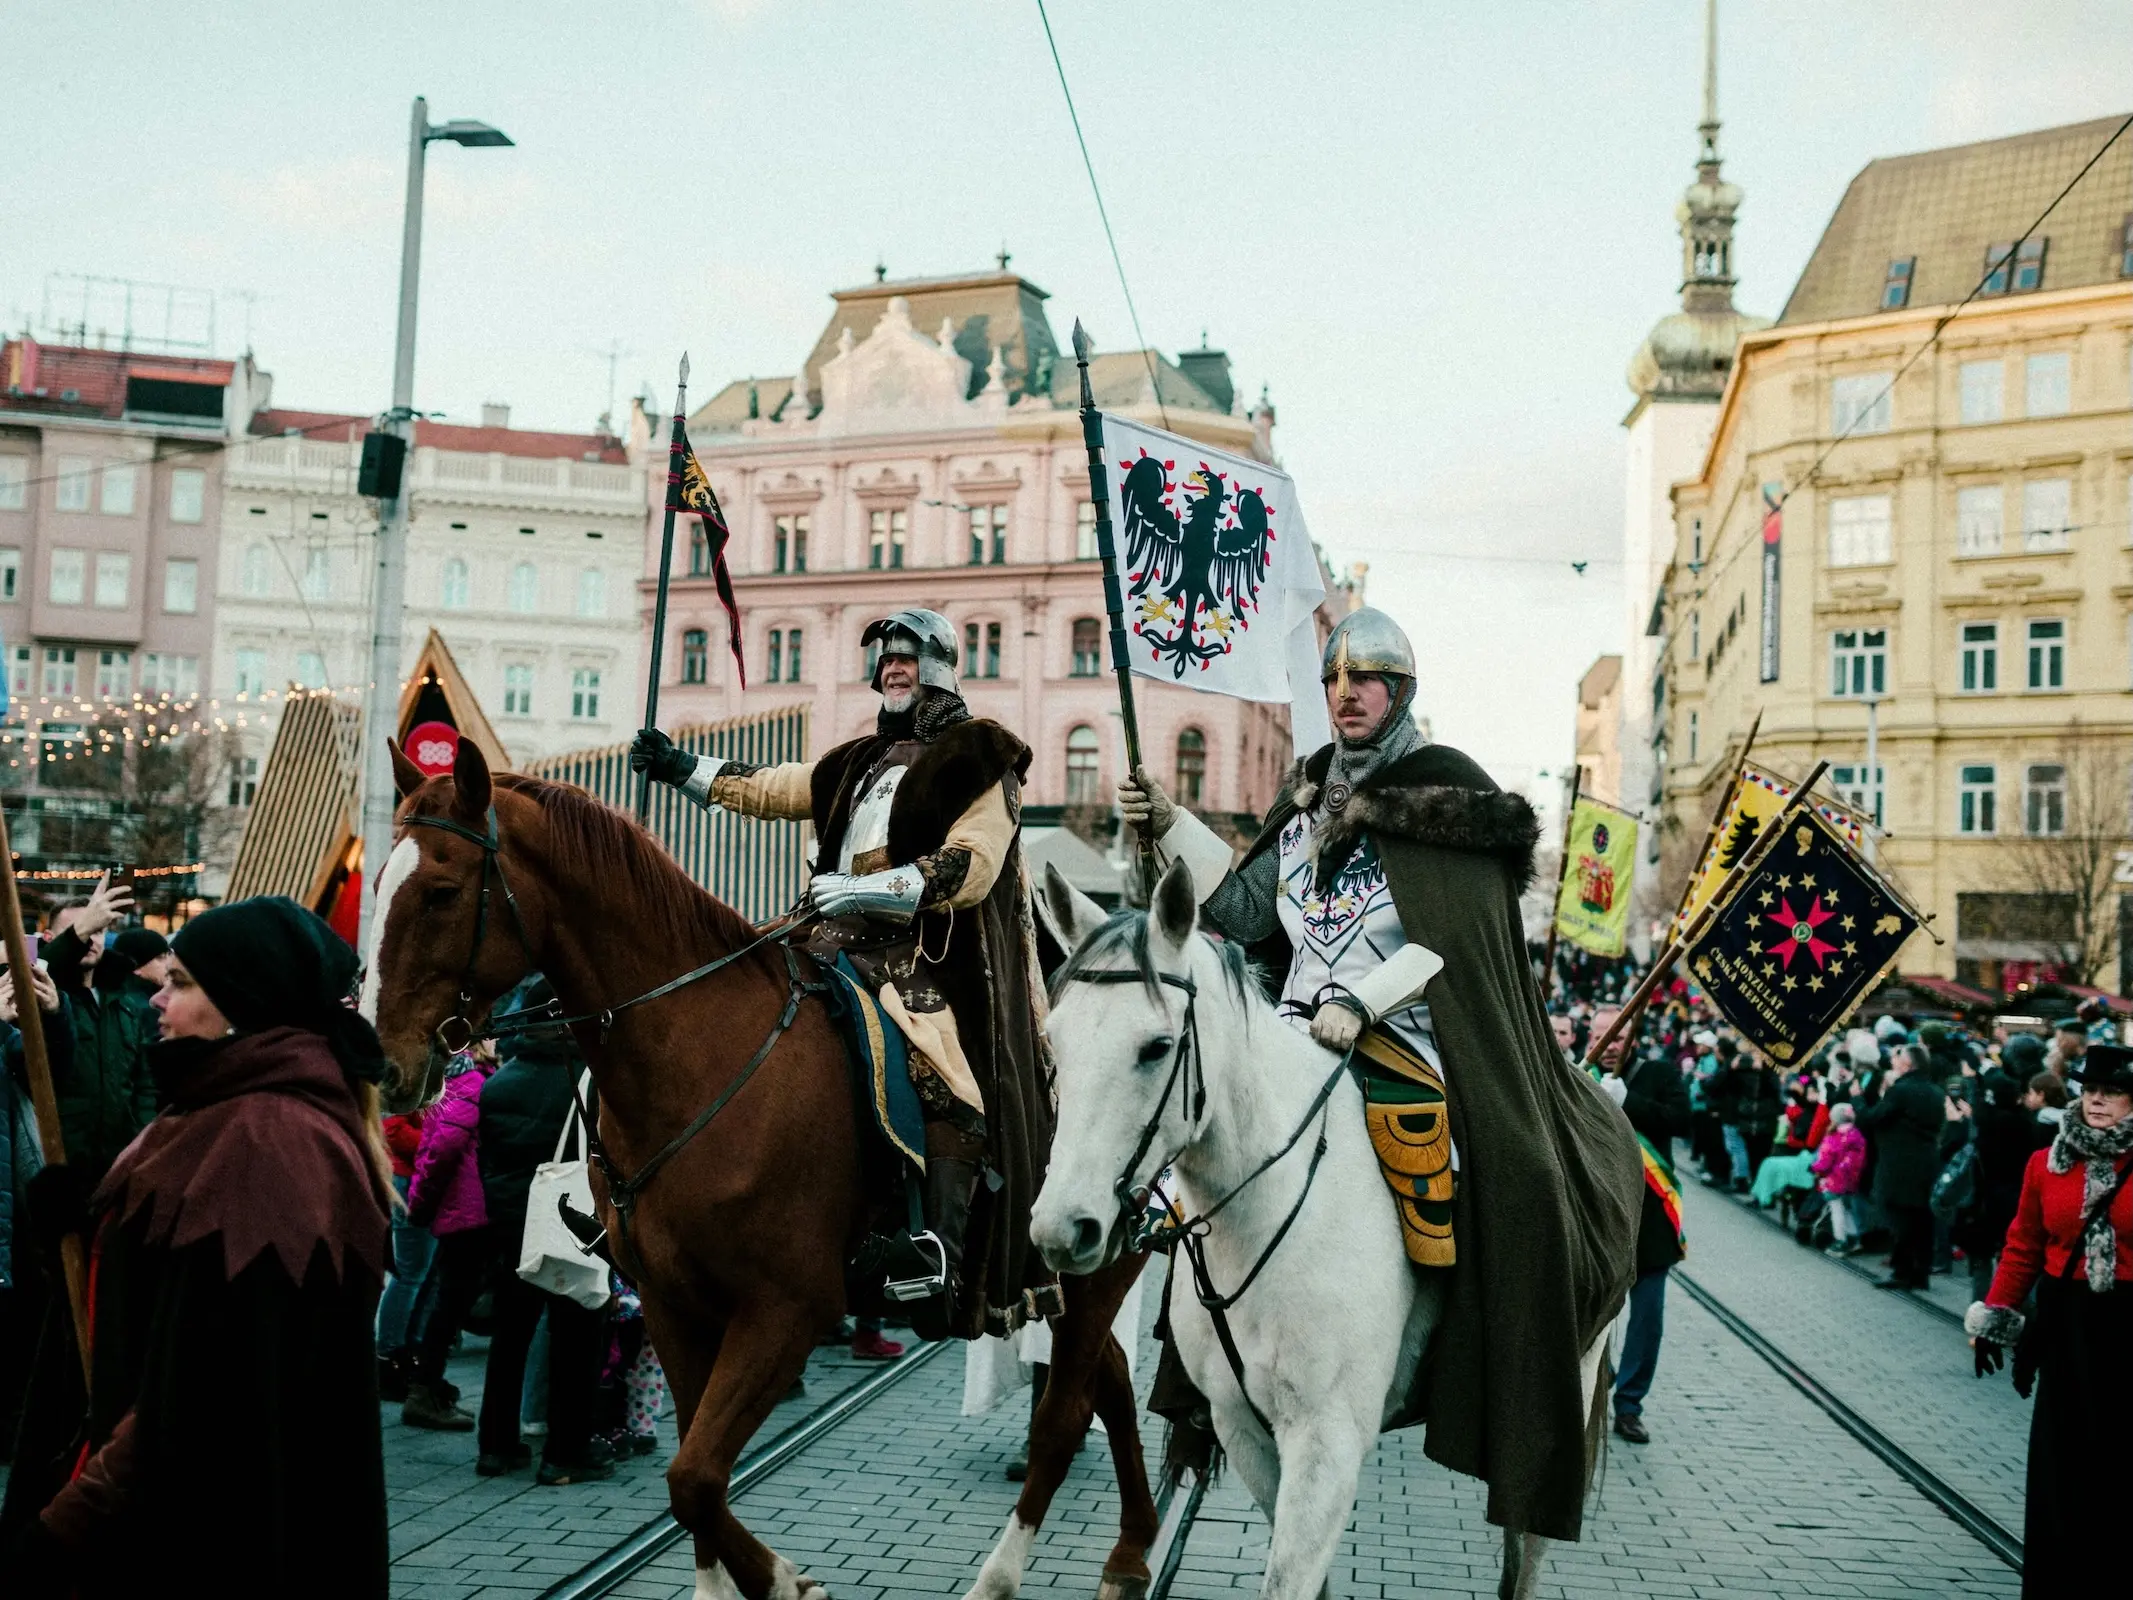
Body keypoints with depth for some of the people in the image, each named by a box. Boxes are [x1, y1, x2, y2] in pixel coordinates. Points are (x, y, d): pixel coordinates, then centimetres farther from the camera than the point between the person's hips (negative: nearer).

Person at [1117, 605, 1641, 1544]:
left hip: (1403, 1051, -6)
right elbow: (1246, 909, 14)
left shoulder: (1447, 794, -2)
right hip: (1296, 1045, 7)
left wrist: (1362, 999, -21)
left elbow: (1454, 937, -11)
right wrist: (1169, 828, 7)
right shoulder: (1308, 804, 17)